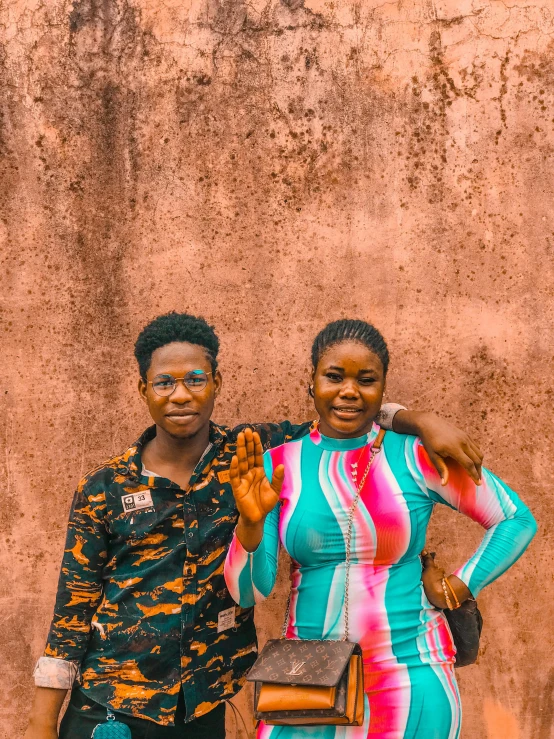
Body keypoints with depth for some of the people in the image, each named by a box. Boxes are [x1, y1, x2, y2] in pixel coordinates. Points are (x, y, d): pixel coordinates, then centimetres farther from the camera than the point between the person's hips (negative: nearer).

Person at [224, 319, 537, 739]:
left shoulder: (417, 456, -7)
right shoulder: (278, 466, -3)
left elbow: (518, 521, 3)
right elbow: (249, 592, -5)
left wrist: (462, 586, -4)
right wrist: (251, 521, -21)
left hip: (411, 681, -1)